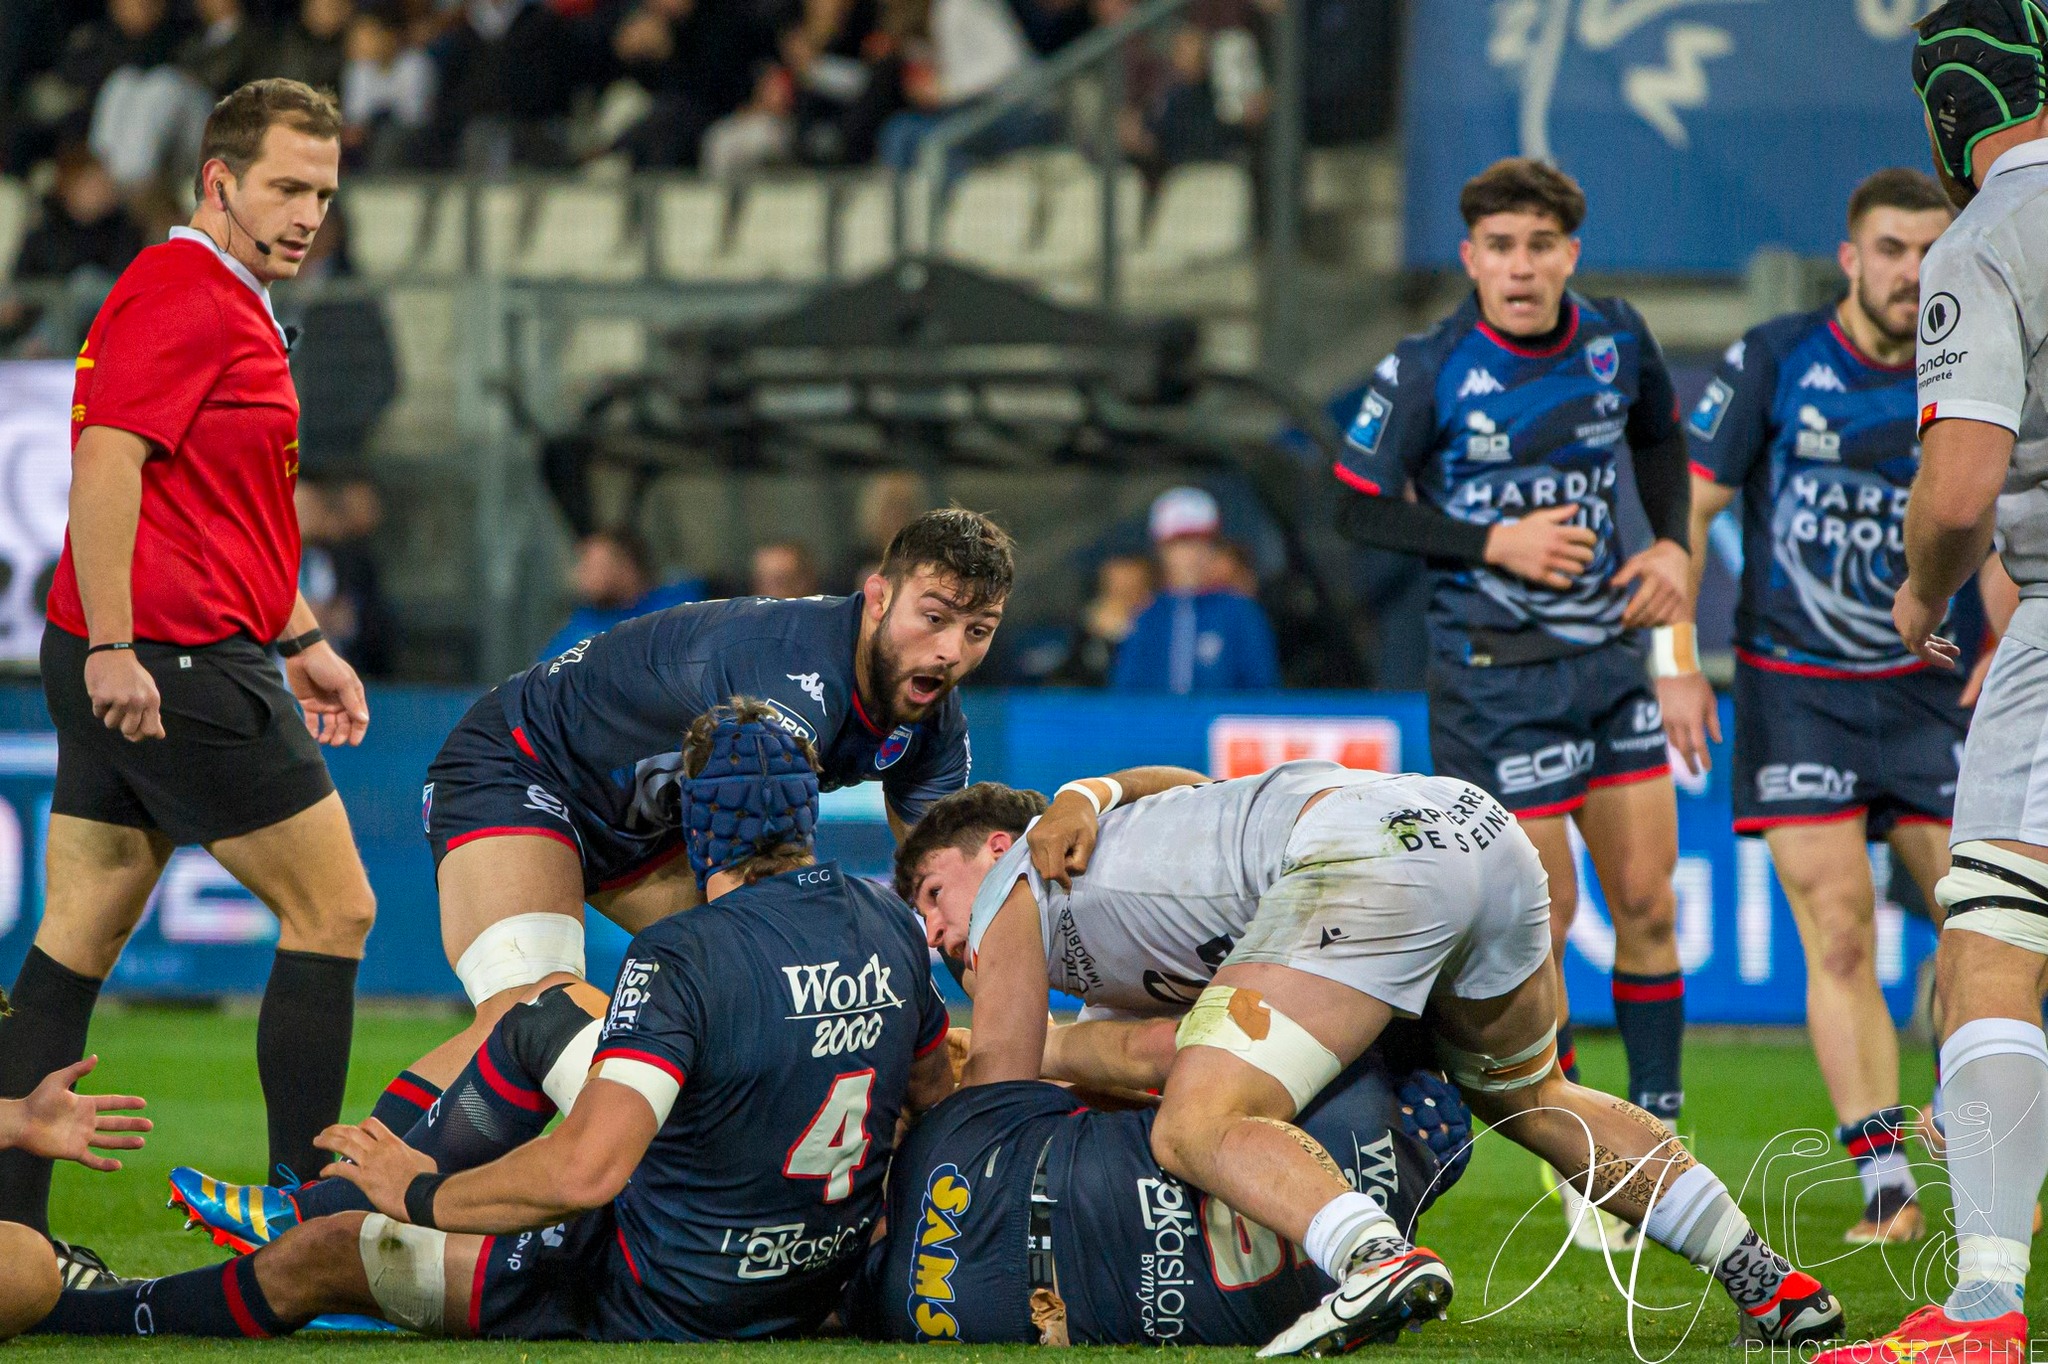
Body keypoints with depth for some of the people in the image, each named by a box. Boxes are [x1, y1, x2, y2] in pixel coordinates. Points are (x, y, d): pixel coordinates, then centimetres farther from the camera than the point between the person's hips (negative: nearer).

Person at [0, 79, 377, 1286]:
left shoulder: (233, 307, 21)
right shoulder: (182, 295, -12)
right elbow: (106, 460, -22)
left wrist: (300, 640, 29)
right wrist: (111, 645, -26)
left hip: (128, 672, 10)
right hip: (173, 665, -10)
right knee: (333, 911, -3)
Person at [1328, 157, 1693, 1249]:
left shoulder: (1618, 342, 1)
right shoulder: (1427, 371, -12)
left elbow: (1658, 438, 21)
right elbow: (1361, 507, -7)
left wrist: (1672, 544, 5)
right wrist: (1493, 542, -17)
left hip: (1610, 653, 5)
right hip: (1493, 668, -5)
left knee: (1648, 903, 4)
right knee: (1543, 914, -2)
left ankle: (1657, 1139, 15)